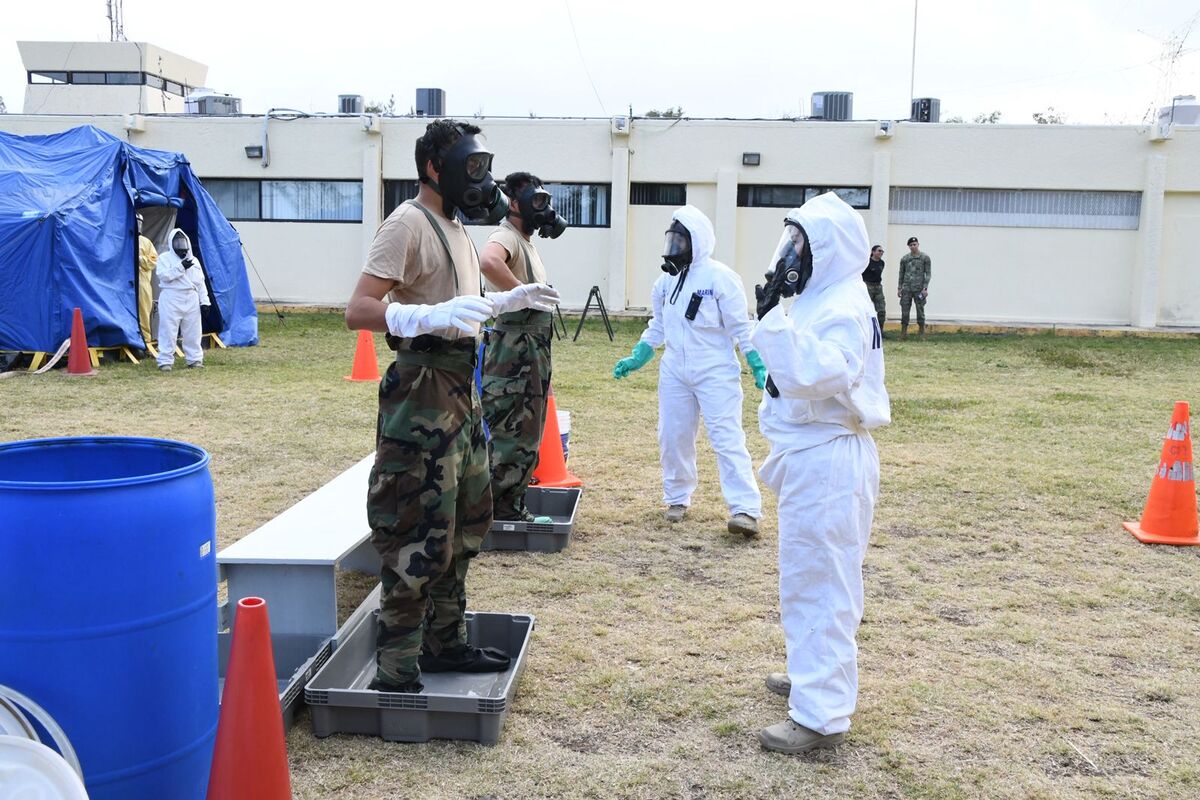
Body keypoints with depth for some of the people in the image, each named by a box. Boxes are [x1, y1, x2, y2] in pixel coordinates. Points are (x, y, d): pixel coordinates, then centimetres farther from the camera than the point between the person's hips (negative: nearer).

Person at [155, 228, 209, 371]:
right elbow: (164, 275, -15)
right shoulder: (164, 258, 1)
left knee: (193, 331, 8)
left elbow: (200, 283, 14)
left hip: (191, 300, 5)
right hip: (171, 299, -5)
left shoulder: (194, 260, 15)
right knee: (168, 331, -5)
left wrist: (204, 301, 7)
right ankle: (165, 361, -1)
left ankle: (195, 359, 17)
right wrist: (181, 267, -20)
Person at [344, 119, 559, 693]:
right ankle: (395, 674, 3)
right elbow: (358, 311, -22)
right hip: (425, 389, -10)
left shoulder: (454, 226, 18)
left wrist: (507, 301, 21)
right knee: (422, 536, -7)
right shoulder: (408, 224, -13)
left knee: (468, 520, 17)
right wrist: (434, 316, -35)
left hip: (462, 387, 10)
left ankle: (445, 643, 31)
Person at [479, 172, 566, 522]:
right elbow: (488, 261, -39)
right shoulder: (506, 237, -14)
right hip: (514, 352, -11)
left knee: (525, 435, 17)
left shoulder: (525, 242, 18)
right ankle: (499, 510, 3)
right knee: (510, 433, -5)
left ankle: (511, 506, 27)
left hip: (533, 352, 11)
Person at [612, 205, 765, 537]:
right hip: (674, 372, 6)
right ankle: (677, 498, 28)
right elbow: (658, 326, 19)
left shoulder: (720, 277, -10)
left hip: (715, 372, -6)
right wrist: (636, 359, 14)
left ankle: (745, 509, -11)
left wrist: (758, 365, -14)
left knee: (727, 438, -10)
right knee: (673, 437, 10)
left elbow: (741, 327, -7)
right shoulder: (667, 279, 8)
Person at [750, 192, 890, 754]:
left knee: (819, 581, -6)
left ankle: (821, 715, 1)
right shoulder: (819, 300, 14)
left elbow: (812, 377, -32)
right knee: (807, 576, 21)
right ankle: (815, 673, 37)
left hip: (828, 461, -11)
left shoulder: (844, 308, -18)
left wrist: (773, 318, -31)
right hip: (808, 456, 11)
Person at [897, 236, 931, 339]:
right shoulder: (904, 258, 10)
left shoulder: (925, 258, 1)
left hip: (919, 289, -2)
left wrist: (925, 288, -10)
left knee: (920, 310, 1)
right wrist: (899, 288, 8)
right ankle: (903, 333, 5)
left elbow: (928, 274, -1)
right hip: (906, 288, 2)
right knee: (904, 310, 0)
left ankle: (922, 334, 8)